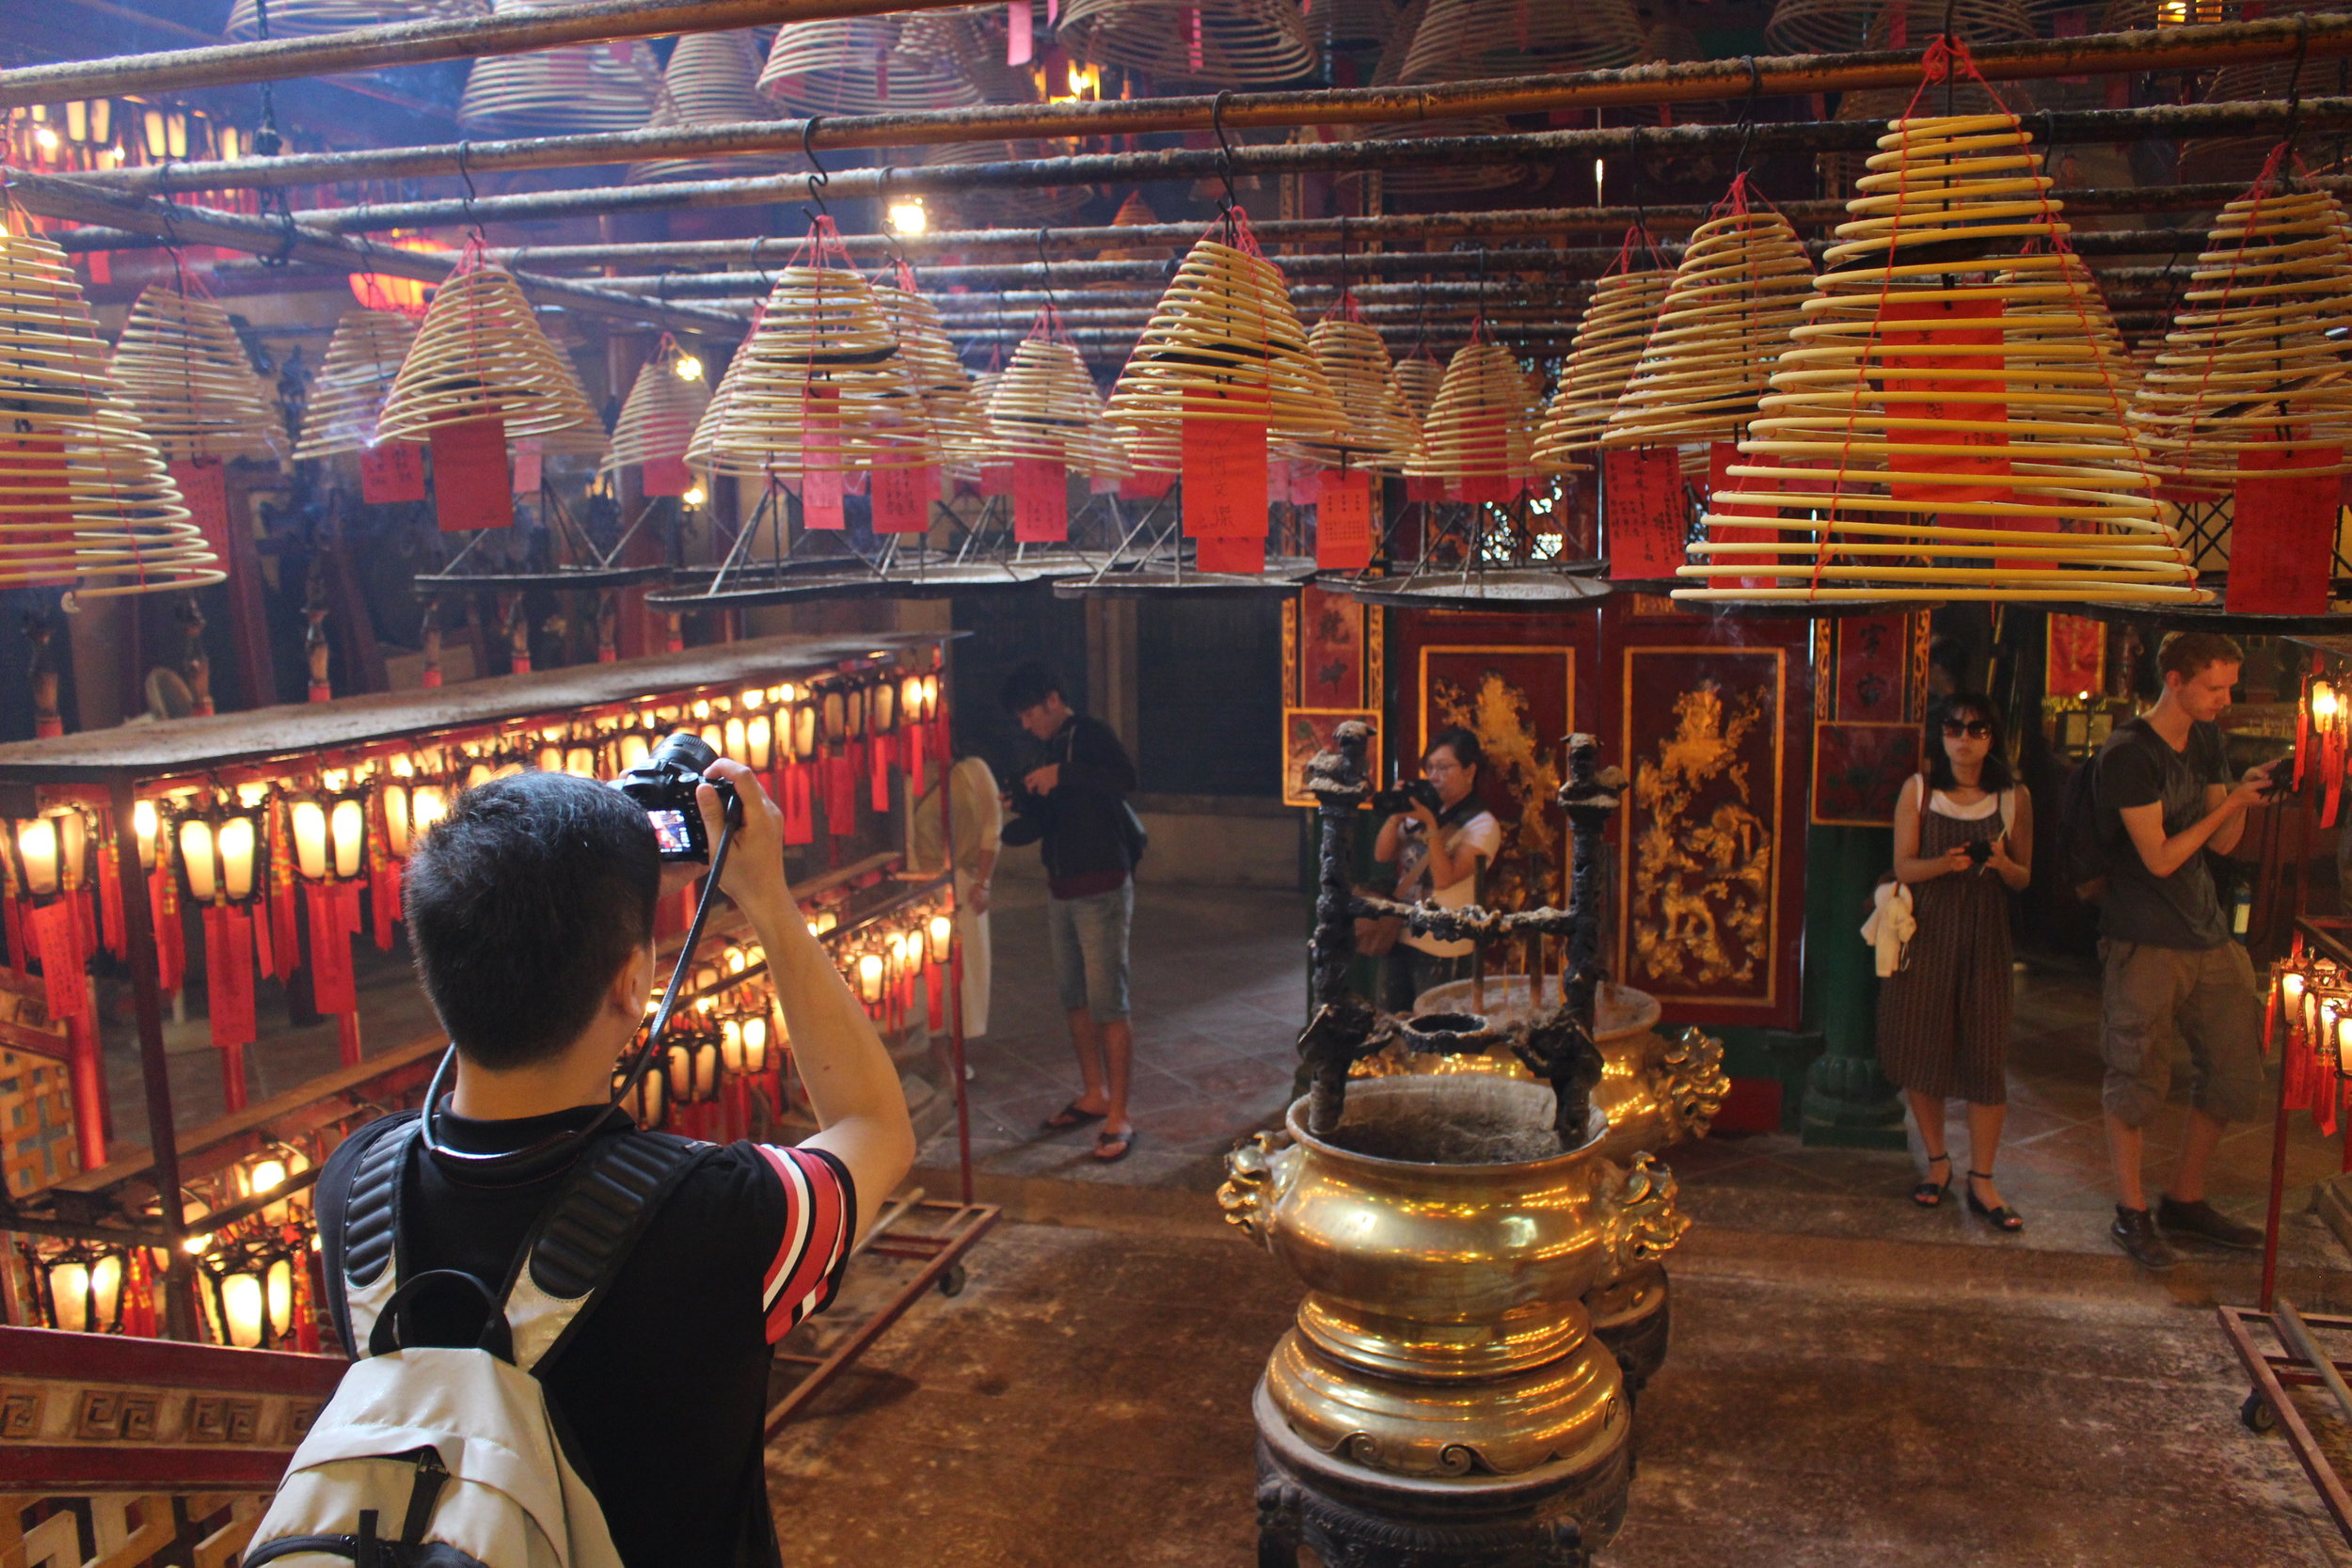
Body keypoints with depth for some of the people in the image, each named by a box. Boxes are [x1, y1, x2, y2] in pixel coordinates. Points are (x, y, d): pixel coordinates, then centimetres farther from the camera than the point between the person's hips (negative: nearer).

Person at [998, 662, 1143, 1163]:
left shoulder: (1091, 735, -10)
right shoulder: (1044, 751, 15)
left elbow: (1125, 778, -30)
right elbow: (1037, 825, 19)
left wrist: (1062, 774, -31)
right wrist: (997, 828, 2)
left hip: (1101, 890, -8)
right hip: (1061, 890, 9)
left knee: (1107, 1002, -8)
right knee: (1073, 997, 14)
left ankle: (1118, 1118, -4)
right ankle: (1094, 1094, 29)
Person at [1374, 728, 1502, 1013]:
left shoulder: (1482, 825, -10)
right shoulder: (1424, 809, 10)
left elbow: (1445, 878, -20)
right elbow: (1382, 854, 4)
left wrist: (1430, 826, -23)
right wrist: (1397, 814, -8)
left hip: (1442, 949, -6)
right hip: (1402, 936, 6)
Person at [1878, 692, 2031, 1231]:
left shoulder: (2014, 798, 3)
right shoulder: (1918, 790, 1)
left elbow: (2024, 878, 7)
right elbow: (1904, 867, -3)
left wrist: (2001, 864, -15)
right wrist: (1945, 863, -22)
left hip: (1983, 935, 0)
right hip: (1925, 932, 0)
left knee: (1986, 1055, -2)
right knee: (1920, 1049, 4)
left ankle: (1981, 1180, 8)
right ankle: (1937, 1161, 22)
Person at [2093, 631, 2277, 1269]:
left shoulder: (2205, 740, 11)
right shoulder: (2127, 754, -14)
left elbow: (2221, 845, 10)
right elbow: (2160, 857, -17)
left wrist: (2245, 793, -6)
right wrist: (2231, 802, -14)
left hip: (2208, 935, 8)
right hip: (2145, 944, -8)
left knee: (2234, 1067, 12)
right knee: (2137, 1078, 1)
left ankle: (2185, 1199, 27)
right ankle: (2131, 1212, 14)